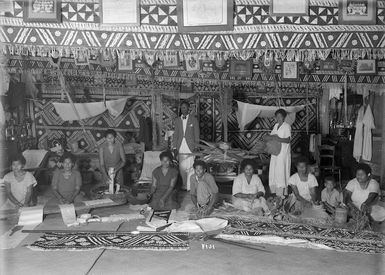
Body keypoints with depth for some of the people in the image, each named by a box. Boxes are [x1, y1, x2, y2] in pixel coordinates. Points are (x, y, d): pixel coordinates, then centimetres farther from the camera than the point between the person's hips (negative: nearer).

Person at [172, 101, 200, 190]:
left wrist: (196, 146, -2)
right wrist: (174, 146, 7)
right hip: (181, 148, 3)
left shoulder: (193, 120, 3)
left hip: (190, 147, -3)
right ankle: (185, 184, 14)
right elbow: (175, 134, 13)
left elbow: (196, 134, 3)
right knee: (182, 167, 2)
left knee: (190, 168, -6)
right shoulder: (177, 120, 12)